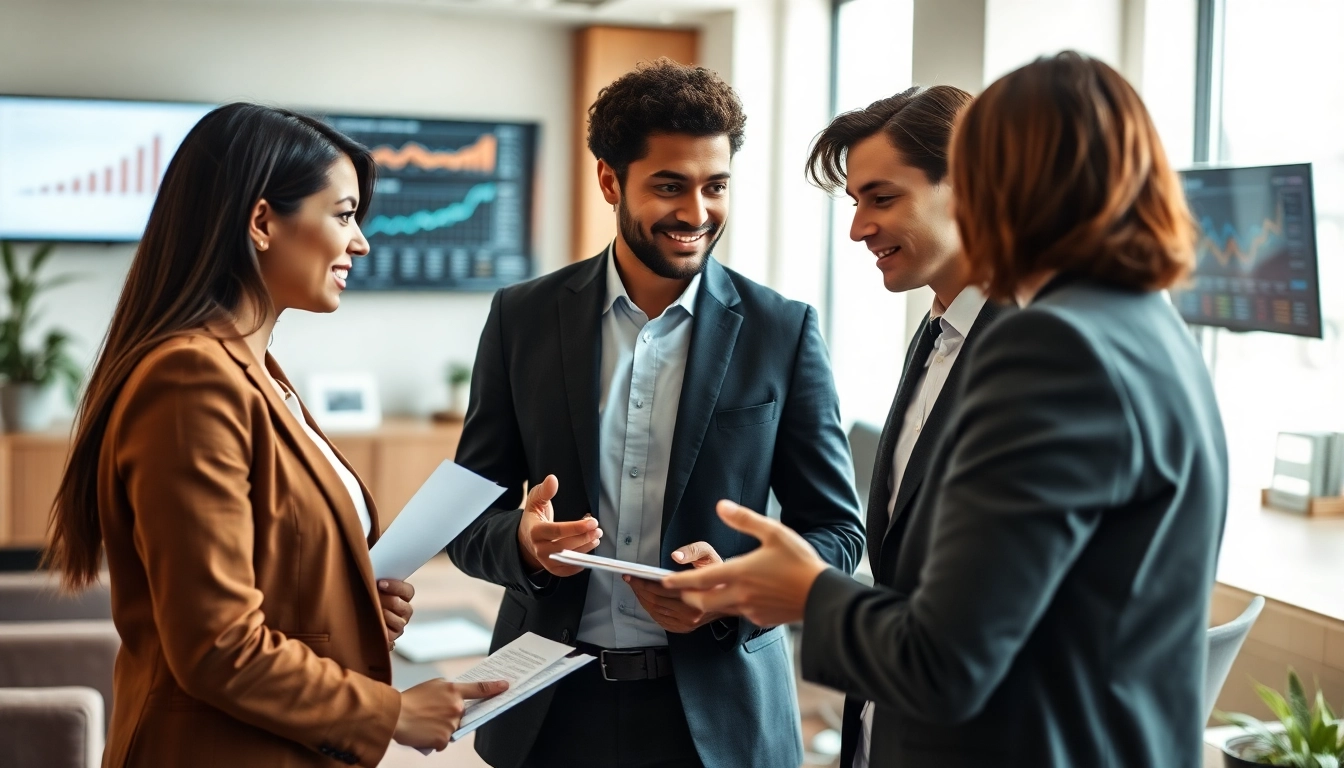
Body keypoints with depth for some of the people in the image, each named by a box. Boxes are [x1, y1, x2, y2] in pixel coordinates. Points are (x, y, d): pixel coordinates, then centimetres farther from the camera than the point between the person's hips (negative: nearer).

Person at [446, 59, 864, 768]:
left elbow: (835, 530, -1)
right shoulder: (523, 318, -1)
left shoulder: (783, 331, -4)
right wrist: (525, 542, -19)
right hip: (552, 709, 1)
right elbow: (469, 516, 2)